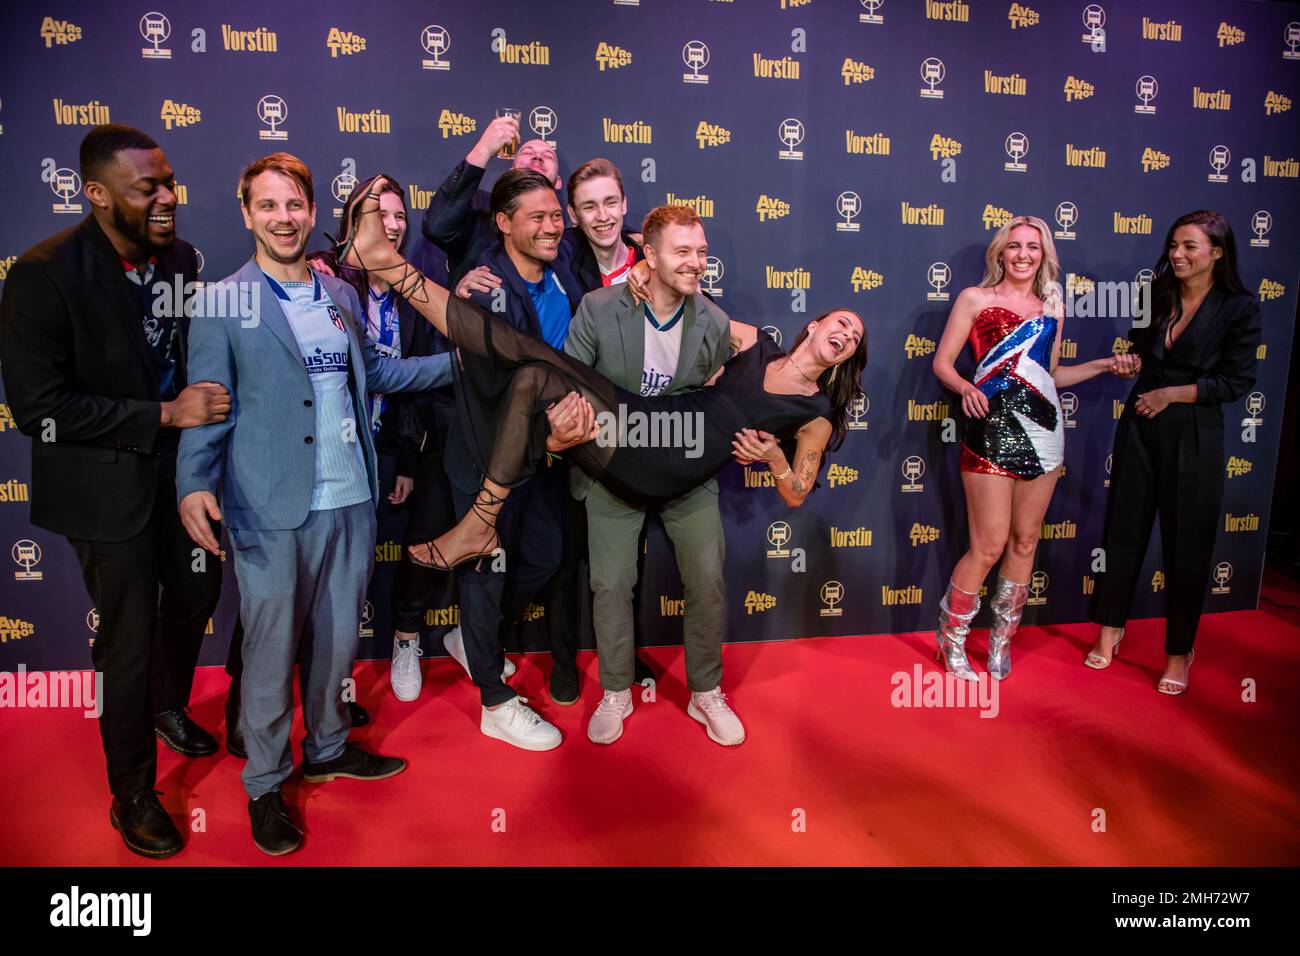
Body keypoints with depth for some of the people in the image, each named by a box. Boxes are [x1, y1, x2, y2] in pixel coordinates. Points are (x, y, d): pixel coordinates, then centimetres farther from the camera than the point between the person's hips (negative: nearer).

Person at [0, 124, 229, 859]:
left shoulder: (180, 256, -3)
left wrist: (209, 401, -5)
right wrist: (165, 414, -25)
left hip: (182, 465, 6)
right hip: (109, 483, -6)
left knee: (196, 594, 22)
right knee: (130, 637, 6)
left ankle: (168, 708, 53)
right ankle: (133, 794, 29)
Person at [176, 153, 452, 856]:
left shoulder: (342, 295, 11)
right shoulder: (223, 304, -4)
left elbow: (373, 370, 23)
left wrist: (456, 360, 17)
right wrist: (194, 485, -22)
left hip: (349, 501, 5)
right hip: (270, 512, -5)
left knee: (336, 637, 17)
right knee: (271, 648, 4)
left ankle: (328, 747, 38)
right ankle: (264, 785, 23)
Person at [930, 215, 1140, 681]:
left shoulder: (1052, 309, 15)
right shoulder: (975, 298, 2)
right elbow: (942, 362, -1)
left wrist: (1104, 365, 12)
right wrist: (966, 388, -20)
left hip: (1042, 434, 5)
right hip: (992, 432, -5)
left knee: (1025, 543, 10)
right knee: (989, 548, -6)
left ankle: (1001, 638, 26)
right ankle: (950, 639, 15)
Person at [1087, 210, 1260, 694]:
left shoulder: (1239, 307, -7)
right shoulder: (1156, 295, 4)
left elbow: (1237, 381, -9)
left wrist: (1171, 394, -12)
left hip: (1194, 437, -4)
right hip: (1140, 427, 4)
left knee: (1186, 544, 5)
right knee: (1124, 530, 11)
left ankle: (1180, 652, 21)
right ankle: (1111, 627, 27)